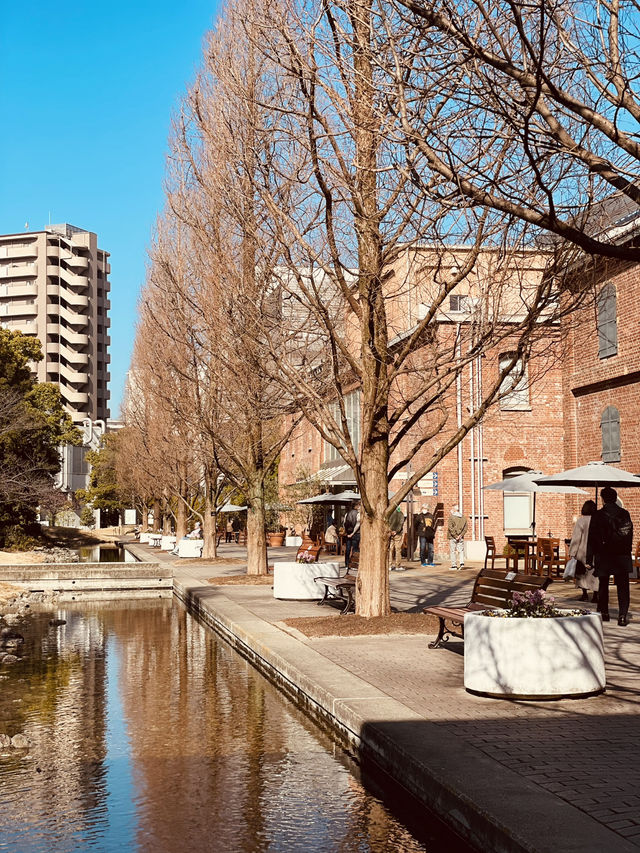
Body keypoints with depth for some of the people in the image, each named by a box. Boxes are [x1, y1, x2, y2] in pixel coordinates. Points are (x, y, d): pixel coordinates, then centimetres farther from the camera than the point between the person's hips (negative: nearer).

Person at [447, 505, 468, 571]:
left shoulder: (451, 517, -8)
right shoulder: (463, 517, 7)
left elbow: (450, 527, -16)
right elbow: (465, 528, 3)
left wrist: (455, 536, -12)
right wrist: (460, 535, -4)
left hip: (452, 537, -4)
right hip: (461, 537, 4)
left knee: (453, 551, 1)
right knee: (461, 550, 11)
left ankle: (454, 566, 0)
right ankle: (461, 563, -3)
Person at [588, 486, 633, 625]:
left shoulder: (597, 516, -6)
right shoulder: (625, 514, 1)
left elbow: (592, 538, -6)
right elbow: (630, 535, 6)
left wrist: (590, 558, -2)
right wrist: (627, 552, 15)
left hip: (603, 556, -1)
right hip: (622, 556, 1)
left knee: (603, 585, 14)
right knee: (623, 586, 1)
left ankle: (603, 612, 18)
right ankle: (623, 615, -9)